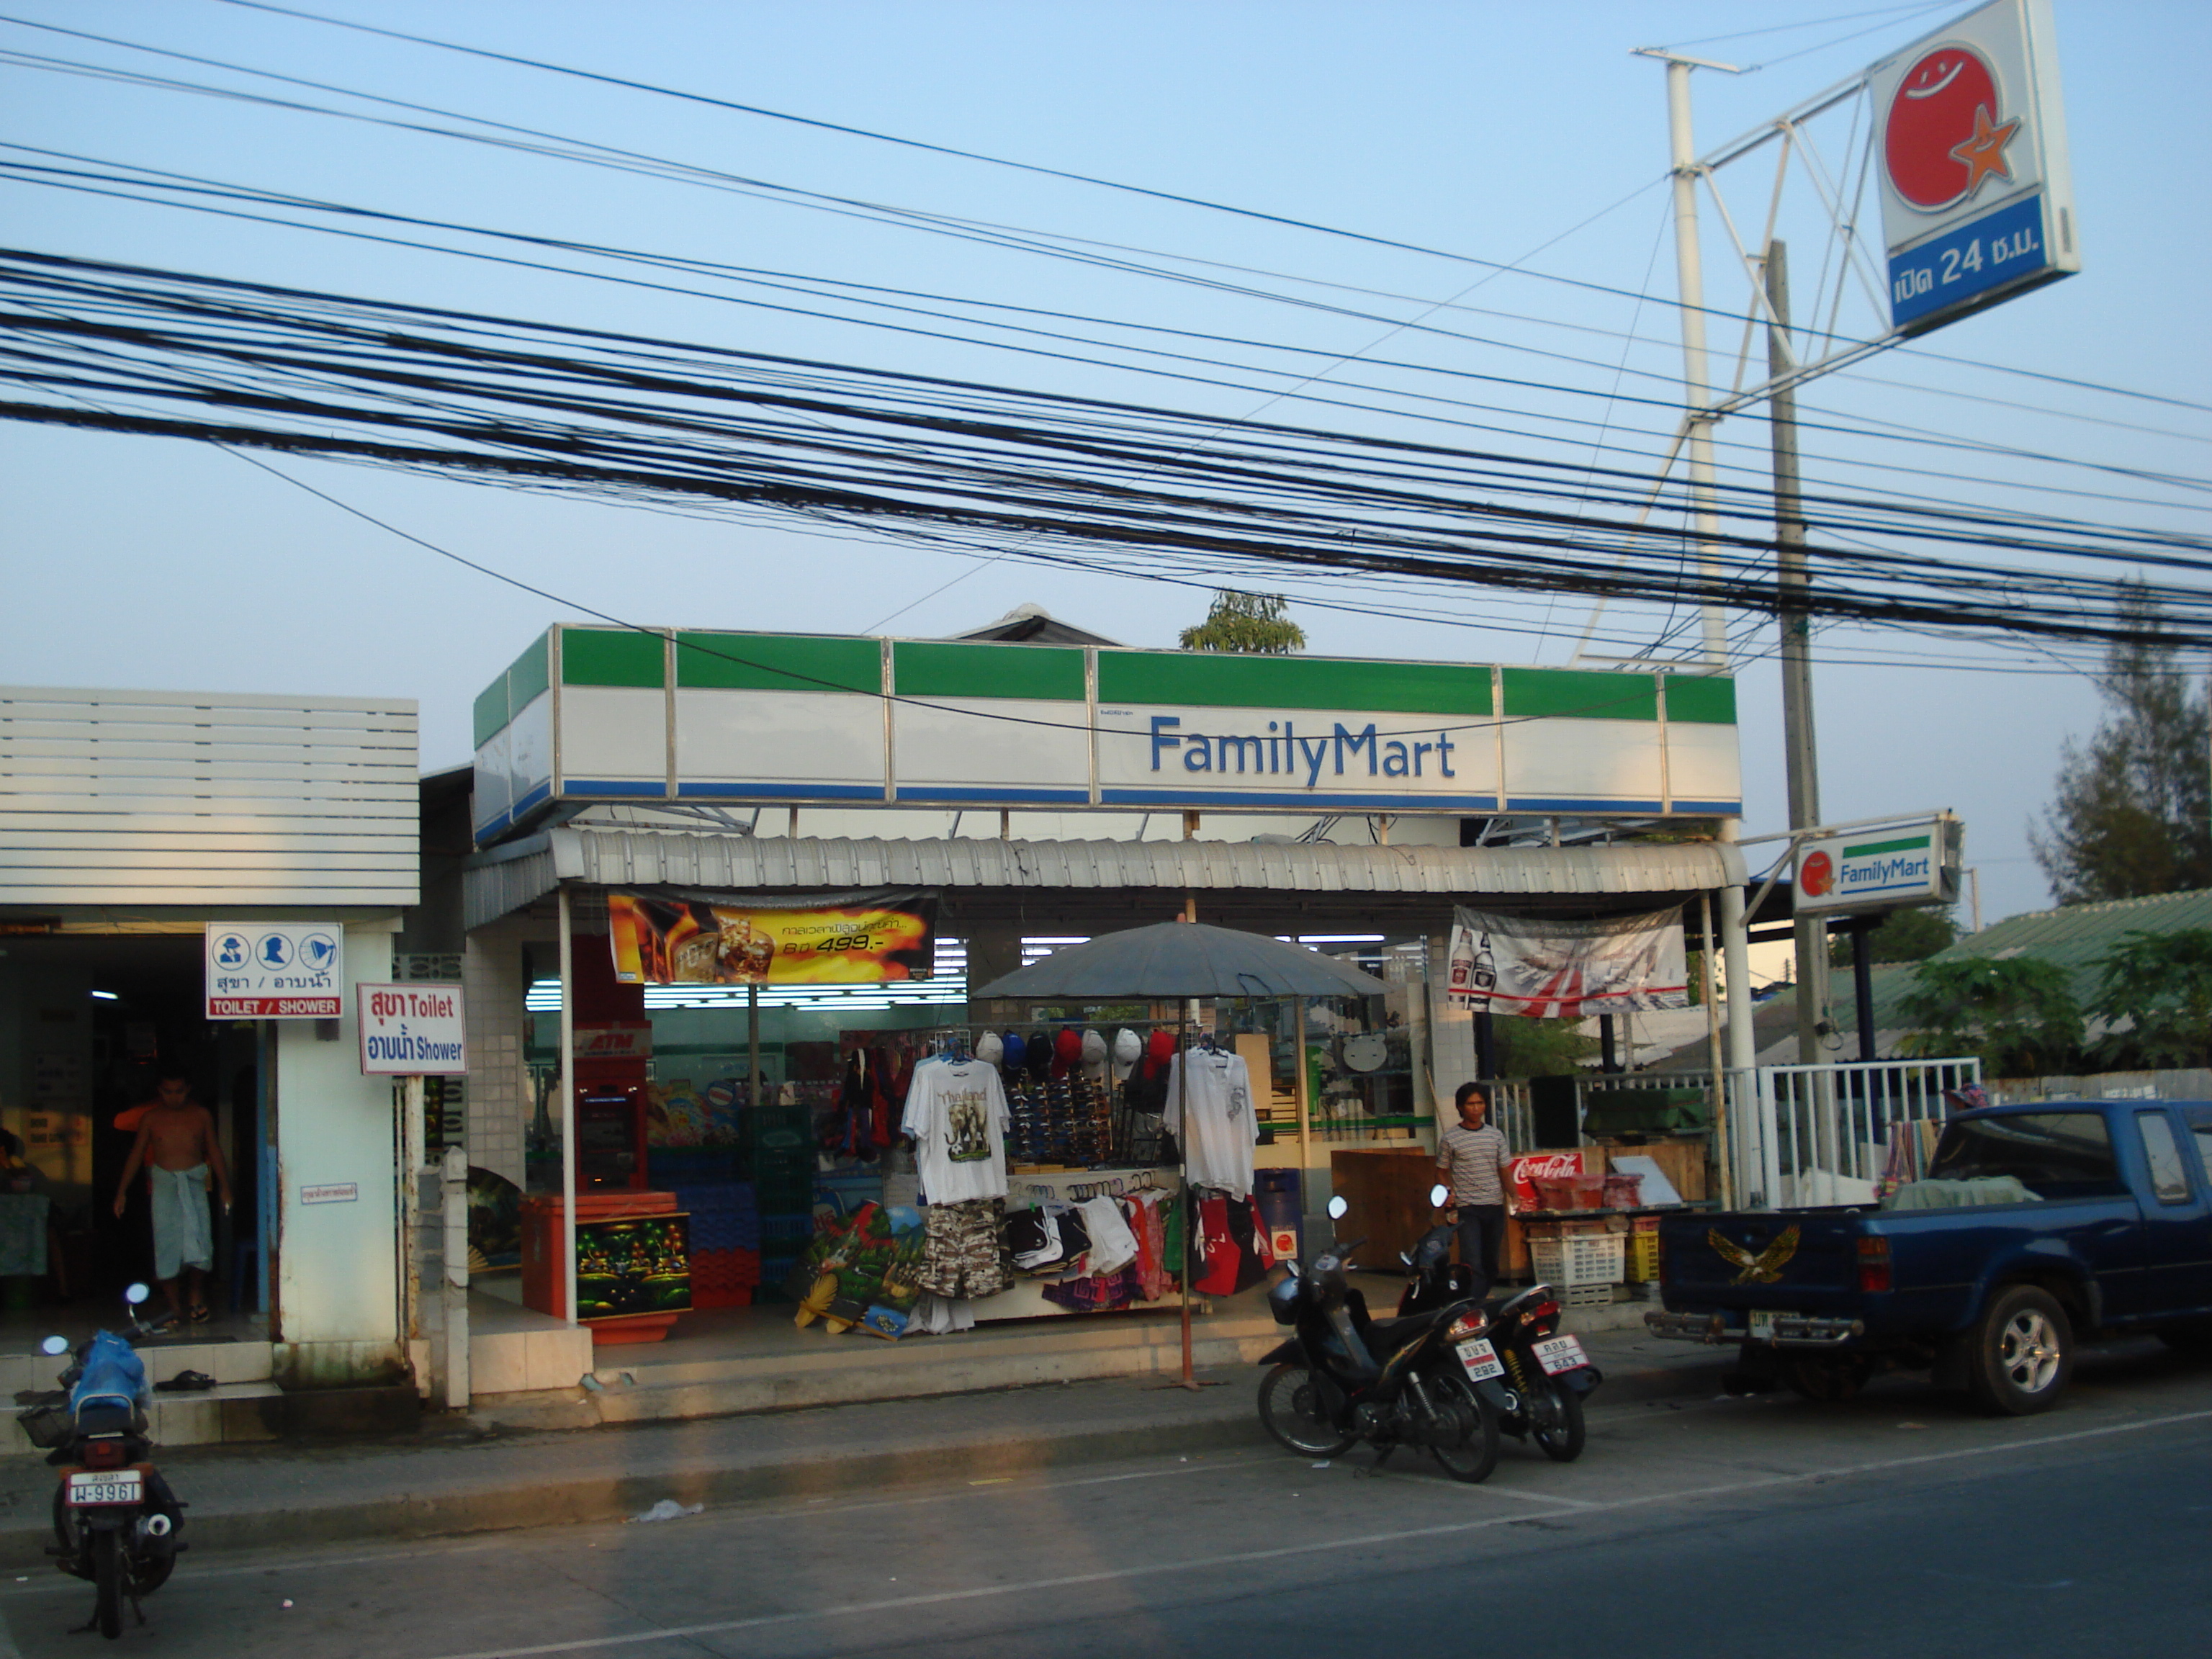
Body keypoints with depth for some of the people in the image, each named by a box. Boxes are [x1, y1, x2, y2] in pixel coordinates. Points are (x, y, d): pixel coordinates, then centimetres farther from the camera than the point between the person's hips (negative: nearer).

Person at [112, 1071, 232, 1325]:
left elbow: (214, 1151, 12)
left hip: (194, 1182, 0)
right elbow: (137, 1154, 10)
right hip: (164, 1183, 0)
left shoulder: (201, 1115, 7)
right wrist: (122, 1191, 6)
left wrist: (225, 1188, 8)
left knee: (198, 1239, -11)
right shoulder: (151, 1118, 6)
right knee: (166, 1243, -2)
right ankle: (174, 1306, 3)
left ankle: (196, 1300, 2)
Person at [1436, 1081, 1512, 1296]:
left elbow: (1504, 1171, 13)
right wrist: (1449, 1197, -8)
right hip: (1467, 1209, -4)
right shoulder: (1449, 1138, 0)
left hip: (1495, 1207, 4)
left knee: (1491, 1265, 10)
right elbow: (1445, 1173, 6)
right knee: (1472, 1264, -15)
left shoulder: (1496, 1135, 10)